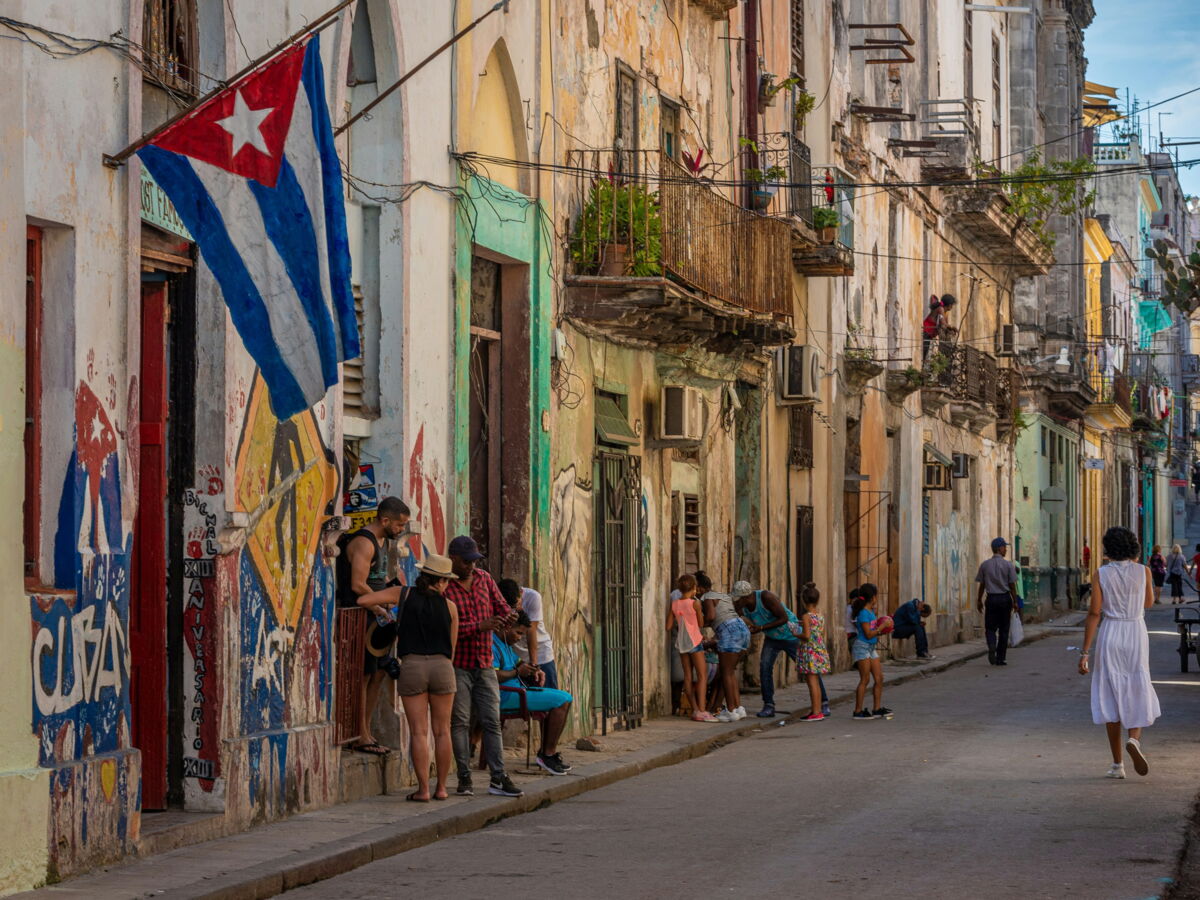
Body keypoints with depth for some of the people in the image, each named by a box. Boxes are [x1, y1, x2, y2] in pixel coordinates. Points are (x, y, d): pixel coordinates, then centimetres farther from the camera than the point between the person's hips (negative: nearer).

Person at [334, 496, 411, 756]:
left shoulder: (378, 541, 16)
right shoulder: (363, 543, -16)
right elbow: (358, 586, -23)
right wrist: (381, 610, -15)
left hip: (375, 618, 10)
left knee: (379, 673, 12)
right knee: (364, 676, -7)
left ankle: (366, 732, 18)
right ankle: (361, 737, -3)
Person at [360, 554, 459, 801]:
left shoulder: (404, 594, 3)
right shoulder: (449, 606, 4)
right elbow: (451, 647, 10)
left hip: (411, 666, 0)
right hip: (442, 666, 0)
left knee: (419, 732, 0)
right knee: (442, 731, 11)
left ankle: (422, 789, -3)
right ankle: (441, 787, 13)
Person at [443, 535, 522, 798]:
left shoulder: (484, 579, 9)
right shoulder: (443, 586, -10)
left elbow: (501, 605, 14)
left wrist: (509, 615, -10)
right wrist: (479, 627, -25)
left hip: (484, 663, 5)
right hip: (457, 665, -5)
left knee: (492, 721, 2)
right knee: (460, 722, -1)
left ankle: (499, 778, 2)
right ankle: (464, 778, 5)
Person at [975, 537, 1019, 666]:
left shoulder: (984, 565, 1)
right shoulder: (1008, 565, -5)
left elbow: (981, 584, 4)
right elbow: (1012, 585, -4)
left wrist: (979, 600, 14)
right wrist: (1015, 602, 5)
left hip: (991, 599, 1)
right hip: (1005, 598, -1)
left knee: (990, 628, 8)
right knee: (1004, 629, 8)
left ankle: (992, 645, -24)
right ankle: (1001, 658, 9)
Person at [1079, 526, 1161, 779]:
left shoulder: (1102, 574, -4)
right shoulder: (1143, 571, -2)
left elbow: (1094, 613, -8)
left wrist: (1085, 652, -7)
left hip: (1109, 636, 0)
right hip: (1136, 634, 0)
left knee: (1111, 698, 7)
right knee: (1137, 695, 12)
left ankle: (1117, 765, 6)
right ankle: (1134, 739, -18)